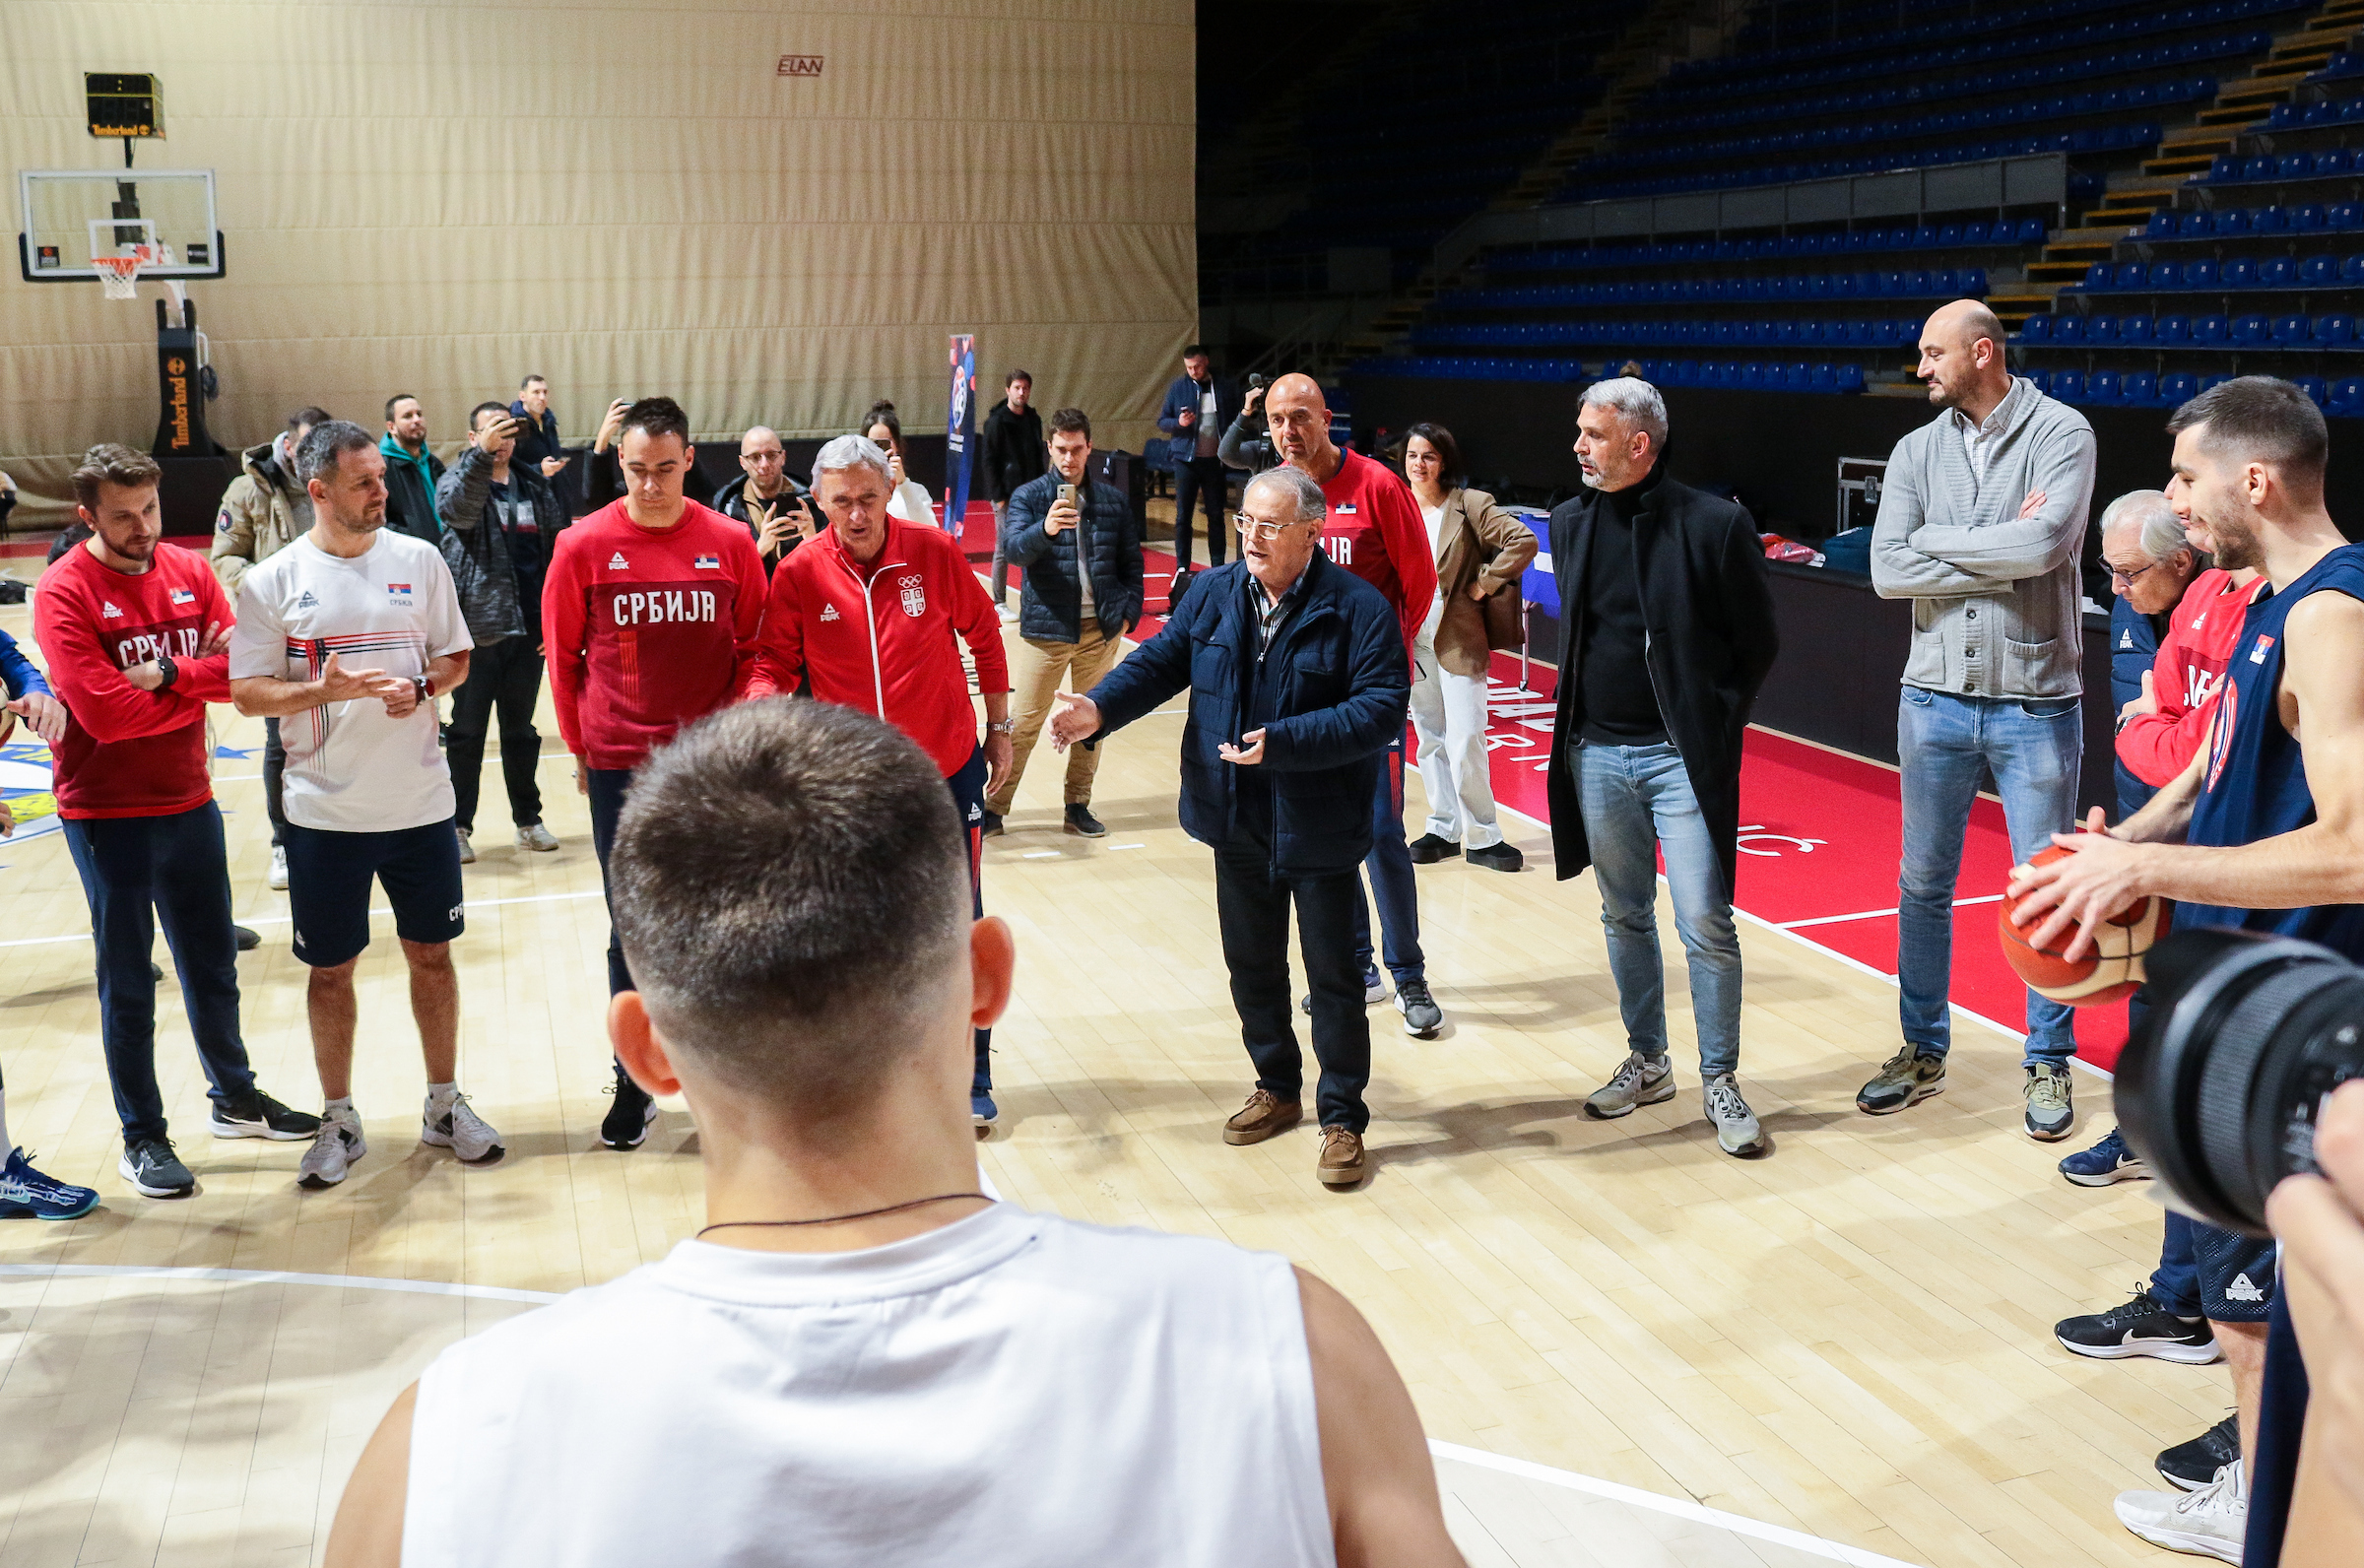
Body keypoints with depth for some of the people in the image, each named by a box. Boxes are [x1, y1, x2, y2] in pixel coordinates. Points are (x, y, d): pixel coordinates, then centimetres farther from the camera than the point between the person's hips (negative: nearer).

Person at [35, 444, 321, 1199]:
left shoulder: (191, 572, 2)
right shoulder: (64, 591, -14)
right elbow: (104, 712, -22)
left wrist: (167, 673, -20)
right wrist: (199, 683, -11)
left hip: (189, 803, 5)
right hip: (108, 816, -5)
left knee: (213, 964, 17)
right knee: (127, 984, 5)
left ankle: (234, 1097, 34)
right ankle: (143, 1137, 17)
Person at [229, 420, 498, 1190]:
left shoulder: (419, 559, 1)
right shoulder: (273, 581, -5)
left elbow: (456, 657, 8)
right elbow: (248, 693, -5)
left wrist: (422, 686, -14)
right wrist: (324, 690, -22)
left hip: (420, 801, 2)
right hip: (325, 810, -2)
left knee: (432, 953, 11)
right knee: (330, 968, 8)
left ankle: (445, 1105, 27)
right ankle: (339, 1120, 24)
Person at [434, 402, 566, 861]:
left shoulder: (534, 486, 9)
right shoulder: (458, 479, -5)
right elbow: (457, 508, -29)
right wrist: (481, 454, -43)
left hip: (527, 627, 4)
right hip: (476, 625, -4)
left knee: (521, 728, 14)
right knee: (467, 731, 4)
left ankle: (528, 819, 23)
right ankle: (458, 827, 12)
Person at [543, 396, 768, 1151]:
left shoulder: (729, 542, -2)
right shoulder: (584, 545, -4)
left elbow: (753, 649, 4)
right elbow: (563, 655, 3)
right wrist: (580, 747, 5)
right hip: (619, 766, 0)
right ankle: (634, 1084, 19)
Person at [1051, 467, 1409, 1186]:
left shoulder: (1359, 608, -16)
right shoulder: (1214, 594, 0)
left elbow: (1382, 708, -22)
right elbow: (1160, 661, 5)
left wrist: (1283, 741, -30)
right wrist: (1100, 708, -14)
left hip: (1321, 829, -5)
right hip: (1238, 825, 5)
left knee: (1334, 975, 6)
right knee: (1252, 965, 18)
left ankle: (1343, 1119, 20)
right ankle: (1278, 1091, 38)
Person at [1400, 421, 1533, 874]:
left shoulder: (1469, 505, -8)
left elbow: (1524, 541, -14)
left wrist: (1485, 584, -11)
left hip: (1459, 640, -5)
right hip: (1413, 640, 5)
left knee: (1465, 740, -7)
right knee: (1429, 738, 11)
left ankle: (1482, 837, 5)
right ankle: (1444, 829, 21)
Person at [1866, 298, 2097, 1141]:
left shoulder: (2061, 433, -7)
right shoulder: (1917, 451, 4)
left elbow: (2045, 542, -23)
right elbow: (1887, 570, -7)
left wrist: (1936, 539, -11)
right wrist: (2000, 556, -14)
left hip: (2036, 706, -4)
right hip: (1935, 699, 4)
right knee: (1923, 886, 12)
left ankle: (2048, 1064, 20)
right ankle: (1923, 1049, 26)